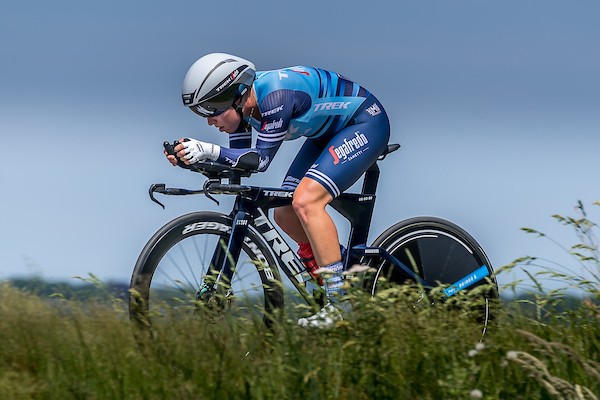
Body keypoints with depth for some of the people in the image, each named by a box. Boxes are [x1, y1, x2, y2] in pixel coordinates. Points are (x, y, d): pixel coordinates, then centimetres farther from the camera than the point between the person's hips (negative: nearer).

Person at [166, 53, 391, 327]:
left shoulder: (275, 96, -33)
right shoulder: (242, 99, -8)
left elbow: (261, 160, -30)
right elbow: (239, 159, -3)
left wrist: (208, 150, -37)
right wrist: (193, 156, -18)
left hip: (366, 123, -9)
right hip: (329, 131, 9)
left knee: (305, 201, -24)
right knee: (285, 214, 1)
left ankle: (339, 305, -20)